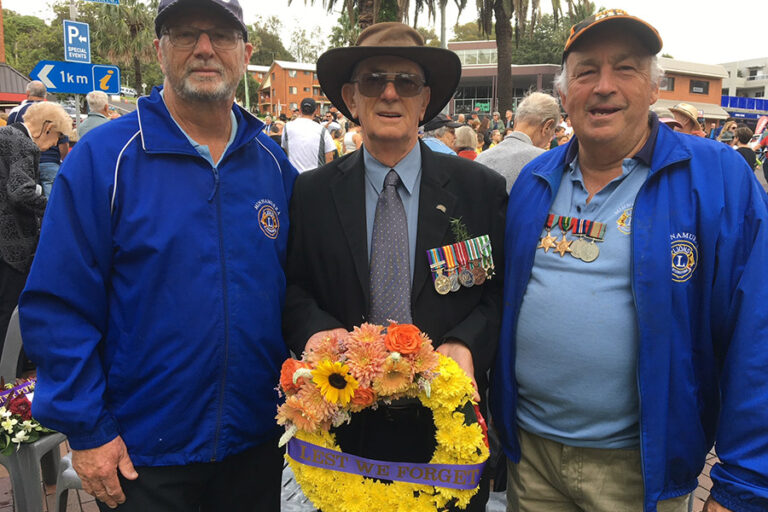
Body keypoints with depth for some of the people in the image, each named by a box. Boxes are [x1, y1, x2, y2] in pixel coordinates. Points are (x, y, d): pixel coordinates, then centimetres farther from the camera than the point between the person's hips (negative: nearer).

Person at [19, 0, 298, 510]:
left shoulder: (274, 164, 1)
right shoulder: (103, 157, -10)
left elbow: (295, 289, 7)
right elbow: (56, 307, -10)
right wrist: (87, 430, -11)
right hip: (139, 456, -3)